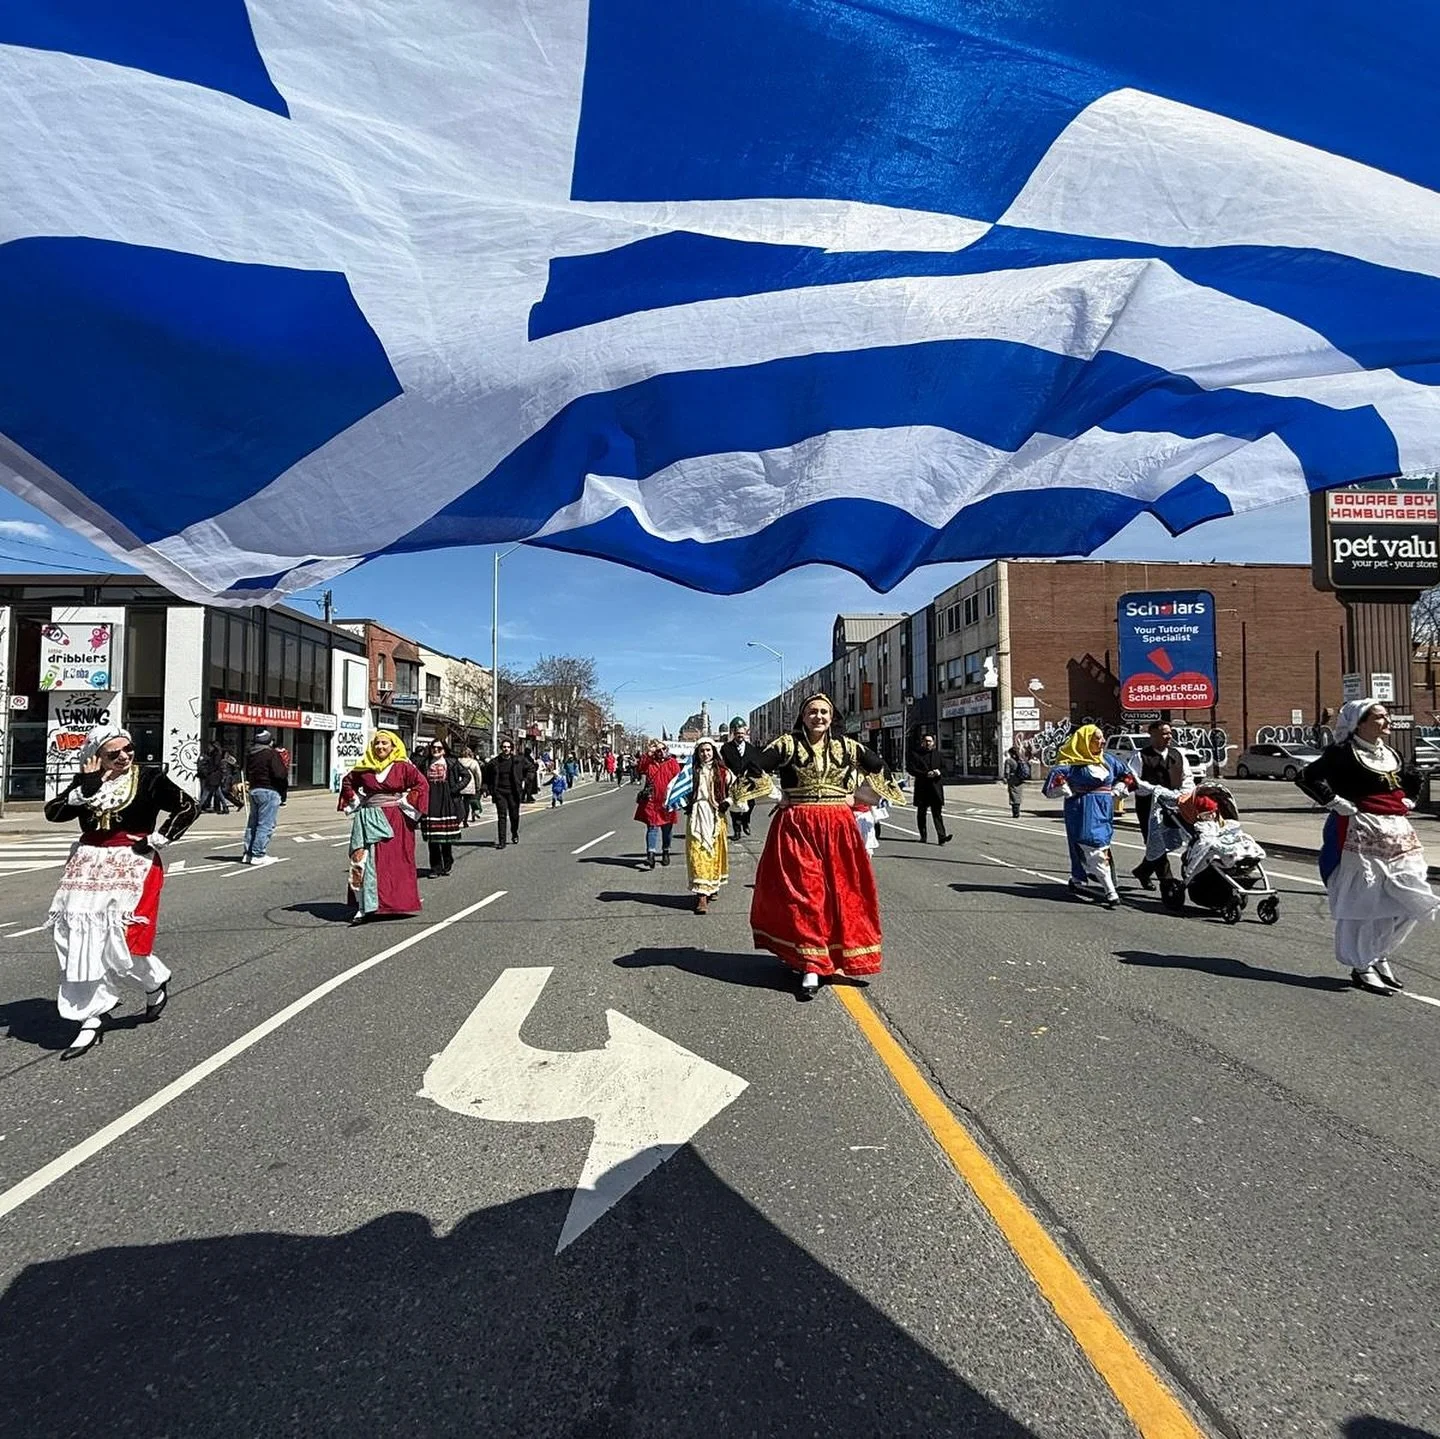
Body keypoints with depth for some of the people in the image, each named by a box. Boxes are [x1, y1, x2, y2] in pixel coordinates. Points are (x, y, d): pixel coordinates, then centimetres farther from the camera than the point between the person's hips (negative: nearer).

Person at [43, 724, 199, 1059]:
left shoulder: (150, 779, -5)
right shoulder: (85, 782, 6)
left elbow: (189, 808, -8)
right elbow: (53, 812, -5)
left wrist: (156, 841, -9)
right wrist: (87, 788, -16)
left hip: (134, 866, -4)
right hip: (88, 868, 4)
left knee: (120, 938, -9)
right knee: (82, 942, 1)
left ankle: (156, 983, 23)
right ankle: (90, 1022, 10)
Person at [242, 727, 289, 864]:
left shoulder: (250, 753, 13)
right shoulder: (271, 753, -13)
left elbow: (247, 774, 21)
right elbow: (280, 774, -20)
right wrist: (286, 768, -1)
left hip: (253, 790, 8)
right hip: (269, 791, -8)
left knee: (253, 822, 15)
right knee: (266, 825, -4)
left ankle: (247, 854, 18)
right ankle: (258, 855, -6)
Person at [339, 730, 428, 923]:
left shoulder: (402, 767, -3)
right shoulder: (364, 768, 6)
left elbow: (422, 784, -4)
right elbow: (347, 782, 22)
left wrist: (406, 802, -7)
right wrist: (355, 801, 11)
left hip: (395, 821, -2)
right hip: (368, 819, 3)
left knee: (396, 861, 2)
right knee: (366, 861, -2)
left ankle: (397, 901, 14)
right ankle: (365, 905, 0)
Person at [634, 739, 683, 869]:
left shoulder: (673, 763, 0)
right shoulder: (649, 762, 3)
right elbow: (638, 770, -14)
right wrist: (646, 756, -18)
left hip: (667, 801, 0)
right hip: (651, 801, 0)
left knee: (667, 828, 13)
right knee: (652, 827, -7)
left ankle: (666, 852, 29)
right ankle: (651, 855, -12)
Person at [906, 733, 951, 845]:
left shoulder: (937, 753, 13)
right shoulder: (915, 753, 2)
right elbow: (911, 769, -6)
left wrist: (939, 772, -7)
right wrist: (925, 774, -17)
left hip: (936, 787, 1)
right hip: (922, 787, -1)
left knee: (937, 813, -5)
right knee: (921, 813, 8)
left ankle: (942, 837, -13)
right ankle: (923, 836, 18)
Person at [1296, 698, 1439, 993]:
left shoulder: (1390, 755, 17)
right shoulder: (1343, 753, -9)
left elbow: (1410, 780, 36)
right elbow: (1307, 777, -20)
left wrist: (1408, 800, 18)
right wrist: (1336, 802, -19)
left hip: (1398, 832, 8)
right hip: (1361, 834, -8)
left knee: (1412, 901, 6)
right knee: (1364, 901, -4)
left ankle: (1379, 956, 23)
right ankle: (1362, 966, 8)